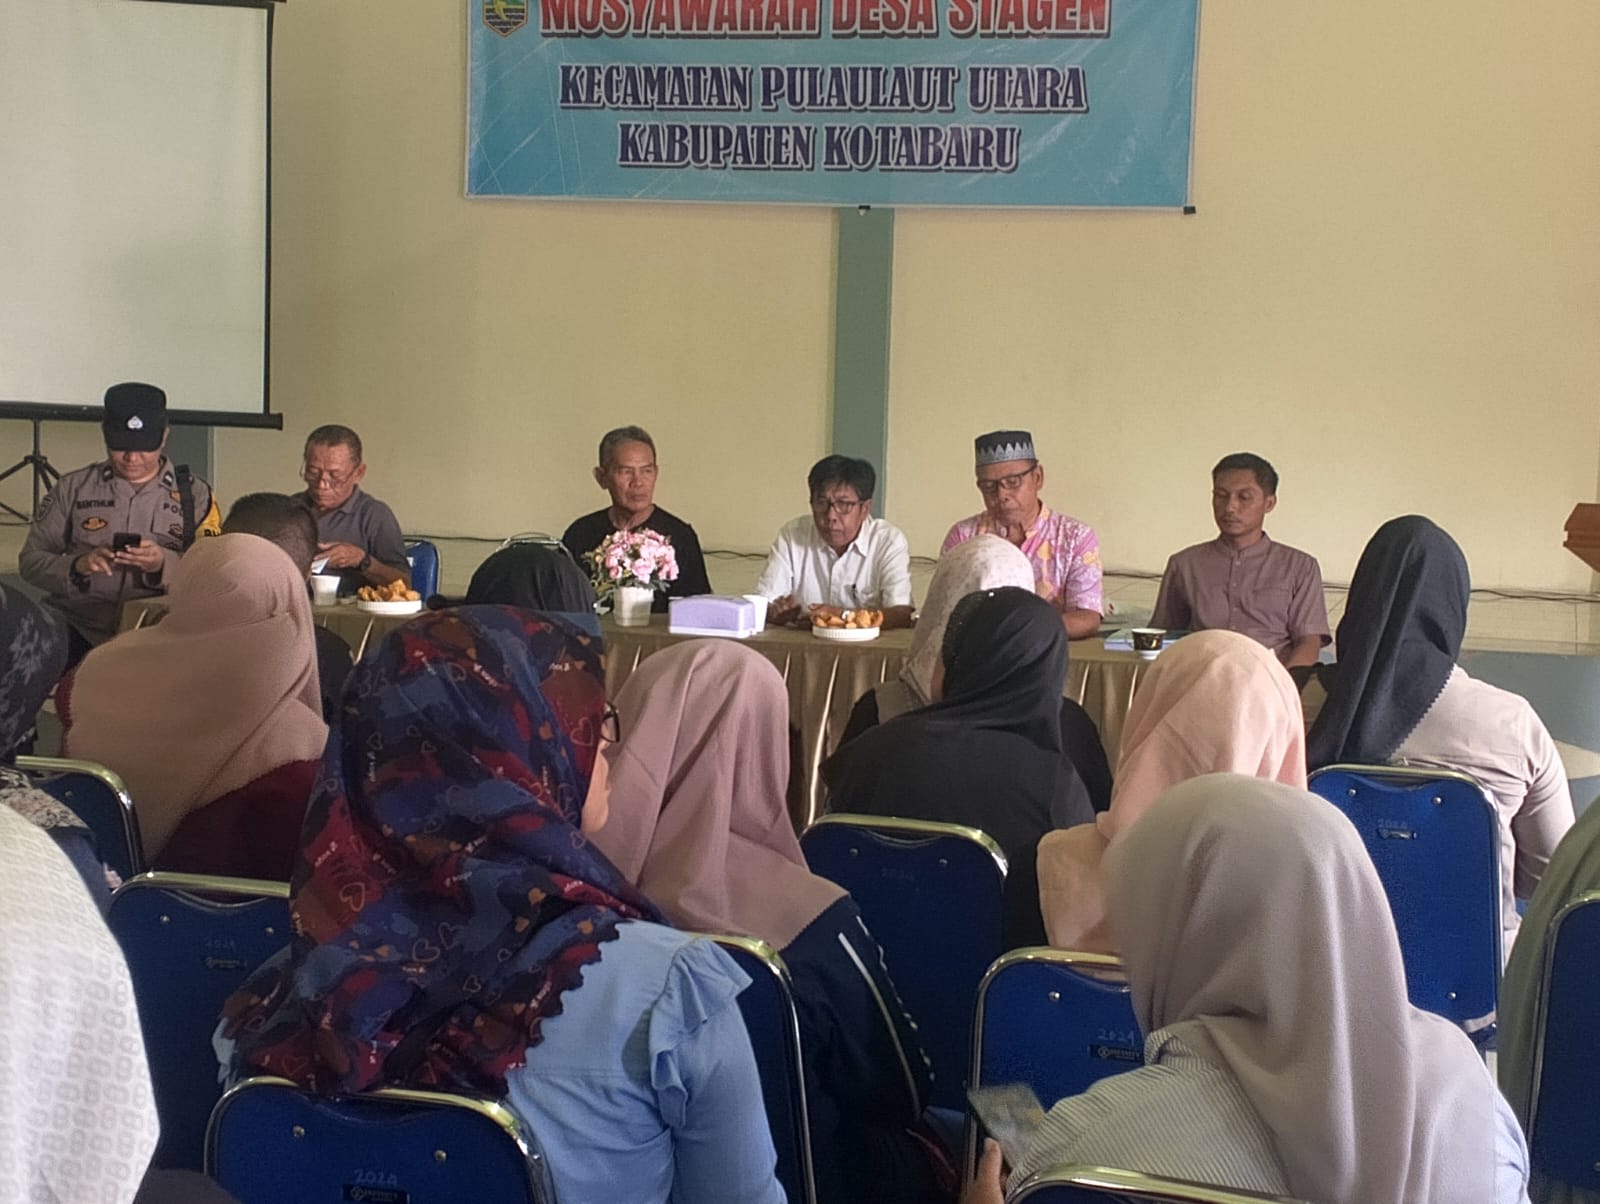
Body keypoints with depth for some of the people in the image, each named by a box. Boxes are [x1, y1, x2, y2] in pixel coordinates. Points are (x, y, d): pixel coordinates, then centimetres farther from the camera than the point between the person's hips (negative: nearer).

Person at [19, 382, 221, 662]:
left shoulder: (195, 494, 10)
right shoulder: (72, 488, 14)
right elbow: (30, 561, 10)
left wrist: (164, 564, -18)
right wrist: (77, 566, -10)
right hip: (75, 632, 1)